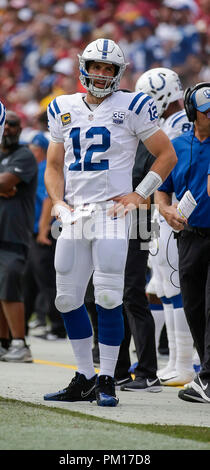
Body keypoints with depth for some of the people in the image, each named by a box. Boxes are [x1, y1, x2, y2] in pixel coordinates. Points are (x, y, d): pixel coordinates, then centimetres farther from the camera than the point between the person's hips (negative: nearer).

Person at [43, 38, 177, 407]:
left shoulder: (131, 108, -2)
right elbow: (54, 165, 19)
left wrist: (139, 195, -6)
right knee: (67, 299, 5)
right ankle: (85, 379, 16)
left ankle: (106, 381, -1)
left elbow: (167, 156, 2)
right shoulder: (64, 110, 12)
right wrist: (59, 202, 3)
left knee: (108, 298, -9)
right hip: (75, 215, 5)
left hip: (112, 213, -5)